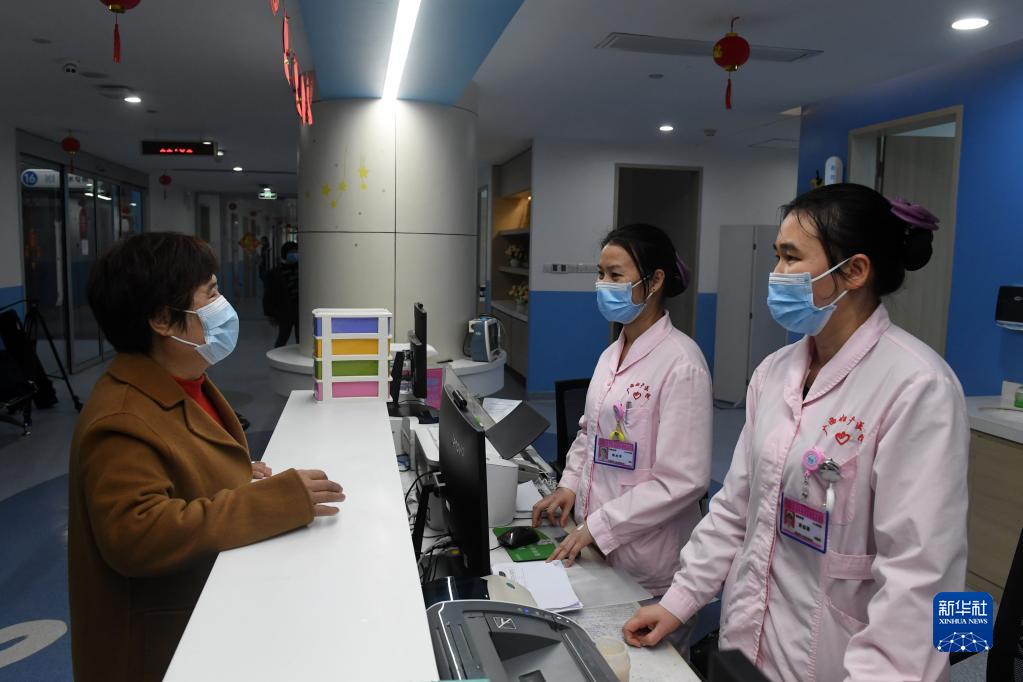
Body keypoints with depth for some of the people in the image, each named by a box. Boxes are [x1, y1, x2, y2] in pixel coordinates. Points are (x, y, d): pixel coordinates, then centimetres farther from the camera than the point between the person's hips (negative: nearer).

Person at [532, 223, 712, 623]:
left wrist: (598, 527, -20)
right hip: (596, 545, 7)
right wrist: (569, 484, 1)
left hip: (646, 565, -7)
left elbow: (683, 480, -22)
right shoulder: (612, 355, 5)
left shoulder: (680, 362, -19)